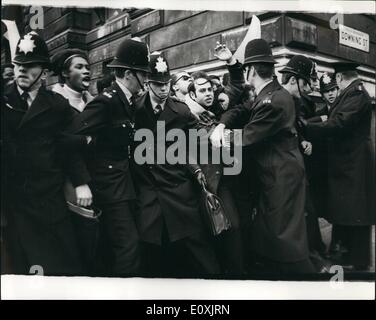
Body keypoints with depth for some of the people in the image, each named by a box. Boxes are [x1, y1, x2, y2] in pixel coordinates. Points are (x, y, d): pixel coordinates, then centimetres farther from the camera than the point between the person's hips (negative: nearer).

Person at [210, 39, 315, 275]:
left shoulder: (272, 101, -22)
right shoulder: (275, 93, 10)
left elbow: (245, 140, -17)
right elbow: (241, 111, 13)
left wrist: (221, 138, -1)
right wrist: (221, 125, -6)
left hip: (281, 178, -10)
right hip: (276, 175, 10)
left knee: (286, 242, -1)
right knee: (265, 237, 19)